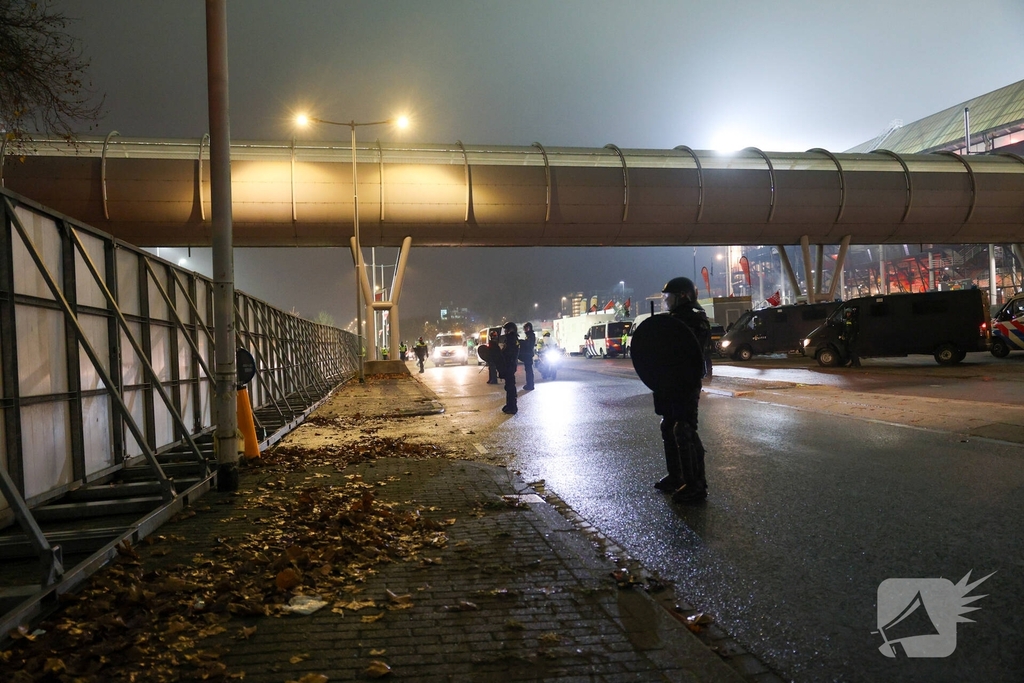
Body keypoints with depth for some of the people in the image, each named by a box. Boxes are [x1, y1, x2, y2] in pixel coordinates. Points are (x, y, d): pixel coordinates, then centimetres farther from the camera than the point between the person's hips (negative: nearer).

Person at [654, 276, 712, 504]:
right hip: (669, 385, 10)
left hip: (686, 385, -10)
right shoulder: (672, 320, 16)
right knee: (670, 430, 17)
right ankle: (675, 477, 30)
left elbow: (696, 355, -22)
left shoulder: (696, 321, -12)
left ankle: (696, 485, -4)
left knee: (685, 433, -10)